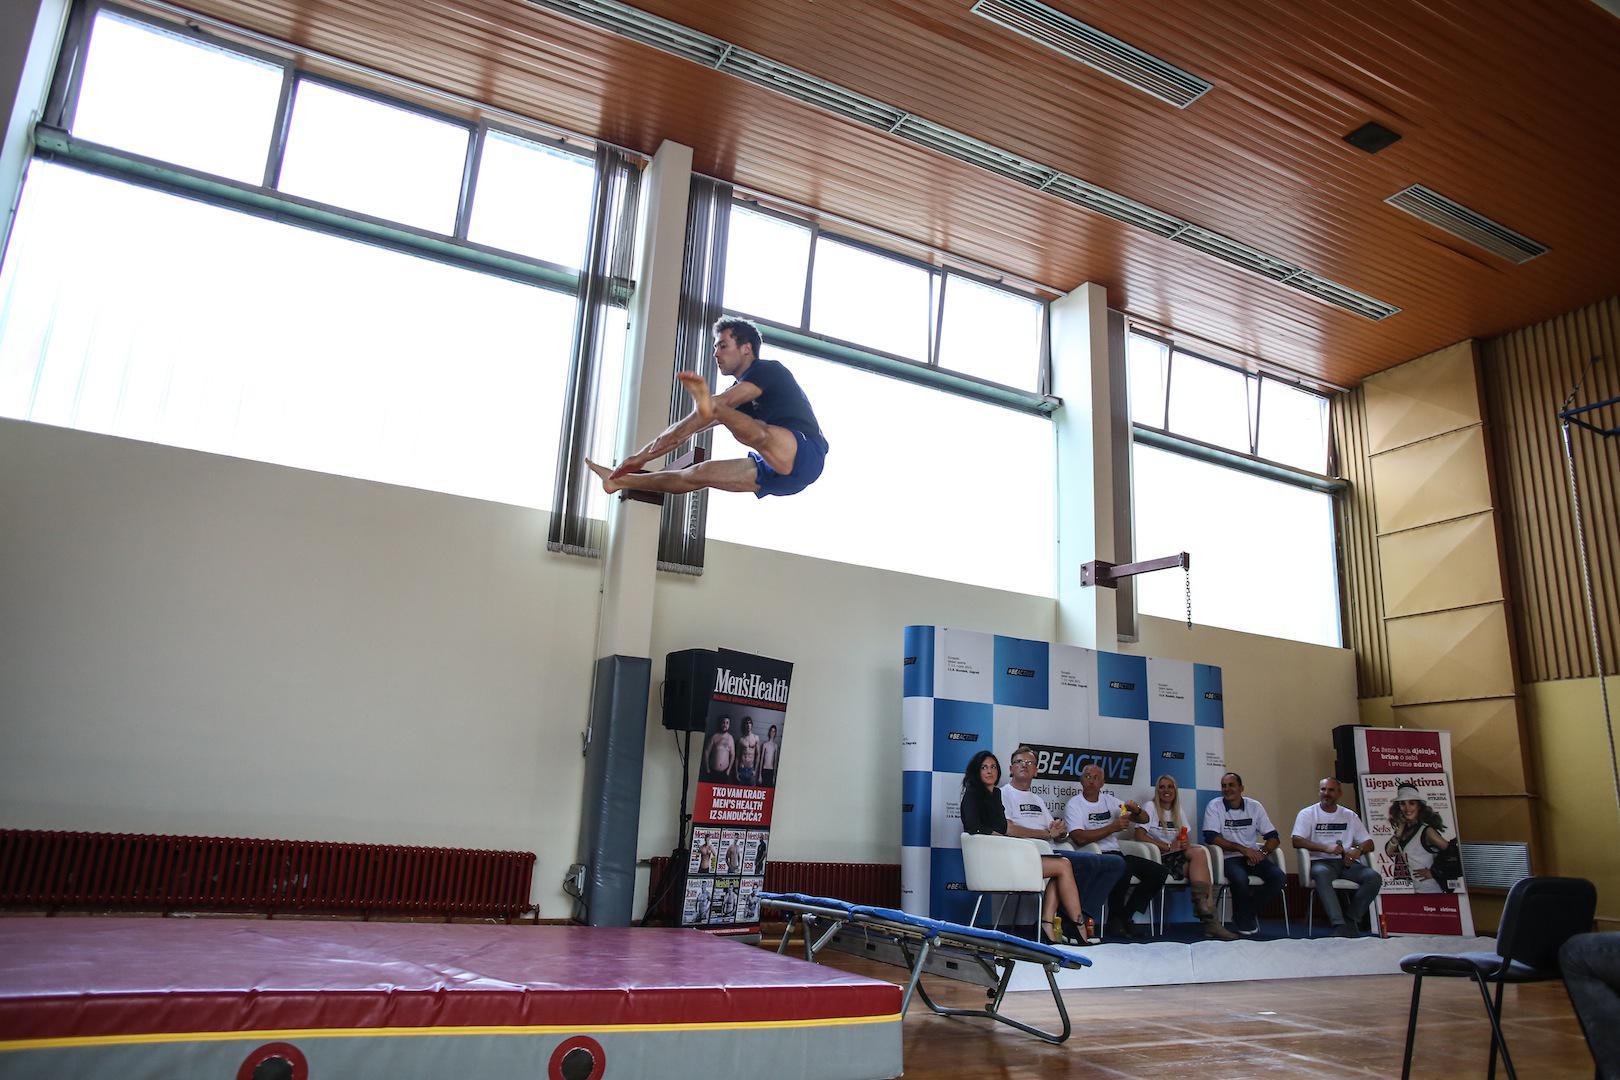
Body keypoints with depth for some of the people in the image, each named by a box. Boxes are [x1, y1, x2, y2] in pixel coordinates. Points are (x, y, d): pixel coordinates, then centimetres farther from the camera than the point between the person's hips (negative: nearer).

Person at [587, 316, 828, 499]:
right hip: (776, 472, 8)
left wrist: (674, 433, -21)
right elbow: (689, 427, 22)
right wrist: (642, 456, 18)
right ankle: (620, 481, 12)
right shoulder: (740, 391, 24)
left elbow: (722, 401, -17)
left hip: (803, 455, -7)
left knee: (758, 434, -39)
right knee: (701, 472, 5)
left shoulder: (768, 370, -2)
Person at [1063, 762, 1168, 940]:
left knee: (1158, 871, -8)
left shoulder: (1109, 801, 18)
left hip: (1115, 854, 7)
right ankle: (1115, 920, -13)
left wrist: (1136, 810, -9)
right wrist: (1113, 827, -19)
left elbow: (1144, 819, 16)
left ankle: (1126, 917, -1)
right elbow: (1079, 839, -17)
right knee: (1124, 867, -34)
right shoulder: (1074, 804, -1)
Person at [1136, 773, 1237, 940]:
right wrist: (1168, 847, -13)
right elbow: (1140, 835, -10)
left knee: (1199, 851, -27)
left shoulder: (1177, 810, 22)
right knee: (1199, 854, -27)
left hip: (1178, 855, 6)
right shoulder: (1151, 807, 3)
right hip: (1160, 858, -6)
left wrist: (1185, 843, -7)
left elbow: (1185, 838, 18)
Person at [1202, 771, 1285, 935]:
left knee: (1279, 876, -22)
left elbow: (1273, 837, 6)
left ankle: (1248, 914, 1)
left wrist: (1262, 852, -16)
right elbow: (1211, 837, -13)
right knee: (1240, 878, -35)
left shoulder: (1254, 806, 6)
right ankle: (1250, 916, -2)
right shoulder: (1214, 806, -3)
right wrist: (1242, 848, -19)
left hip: (1253, 856, 4)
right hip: (1229, 858, -4)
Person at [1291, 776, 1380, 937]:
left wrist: (1359, 850, -10)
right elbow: (1296, 840, -7)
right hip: (1320, 862, -4)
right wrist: (1326, 848, -19)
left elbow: (1369, 842, 15)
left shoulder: (1350, 815, 18)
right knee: (1321, 873, -38)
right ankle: (1339, 925, -42)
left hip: (1347, 862, 4)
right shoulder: (1307, 814, 6)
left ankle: (1351, 920, -14)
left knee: (1374, 877, -23)